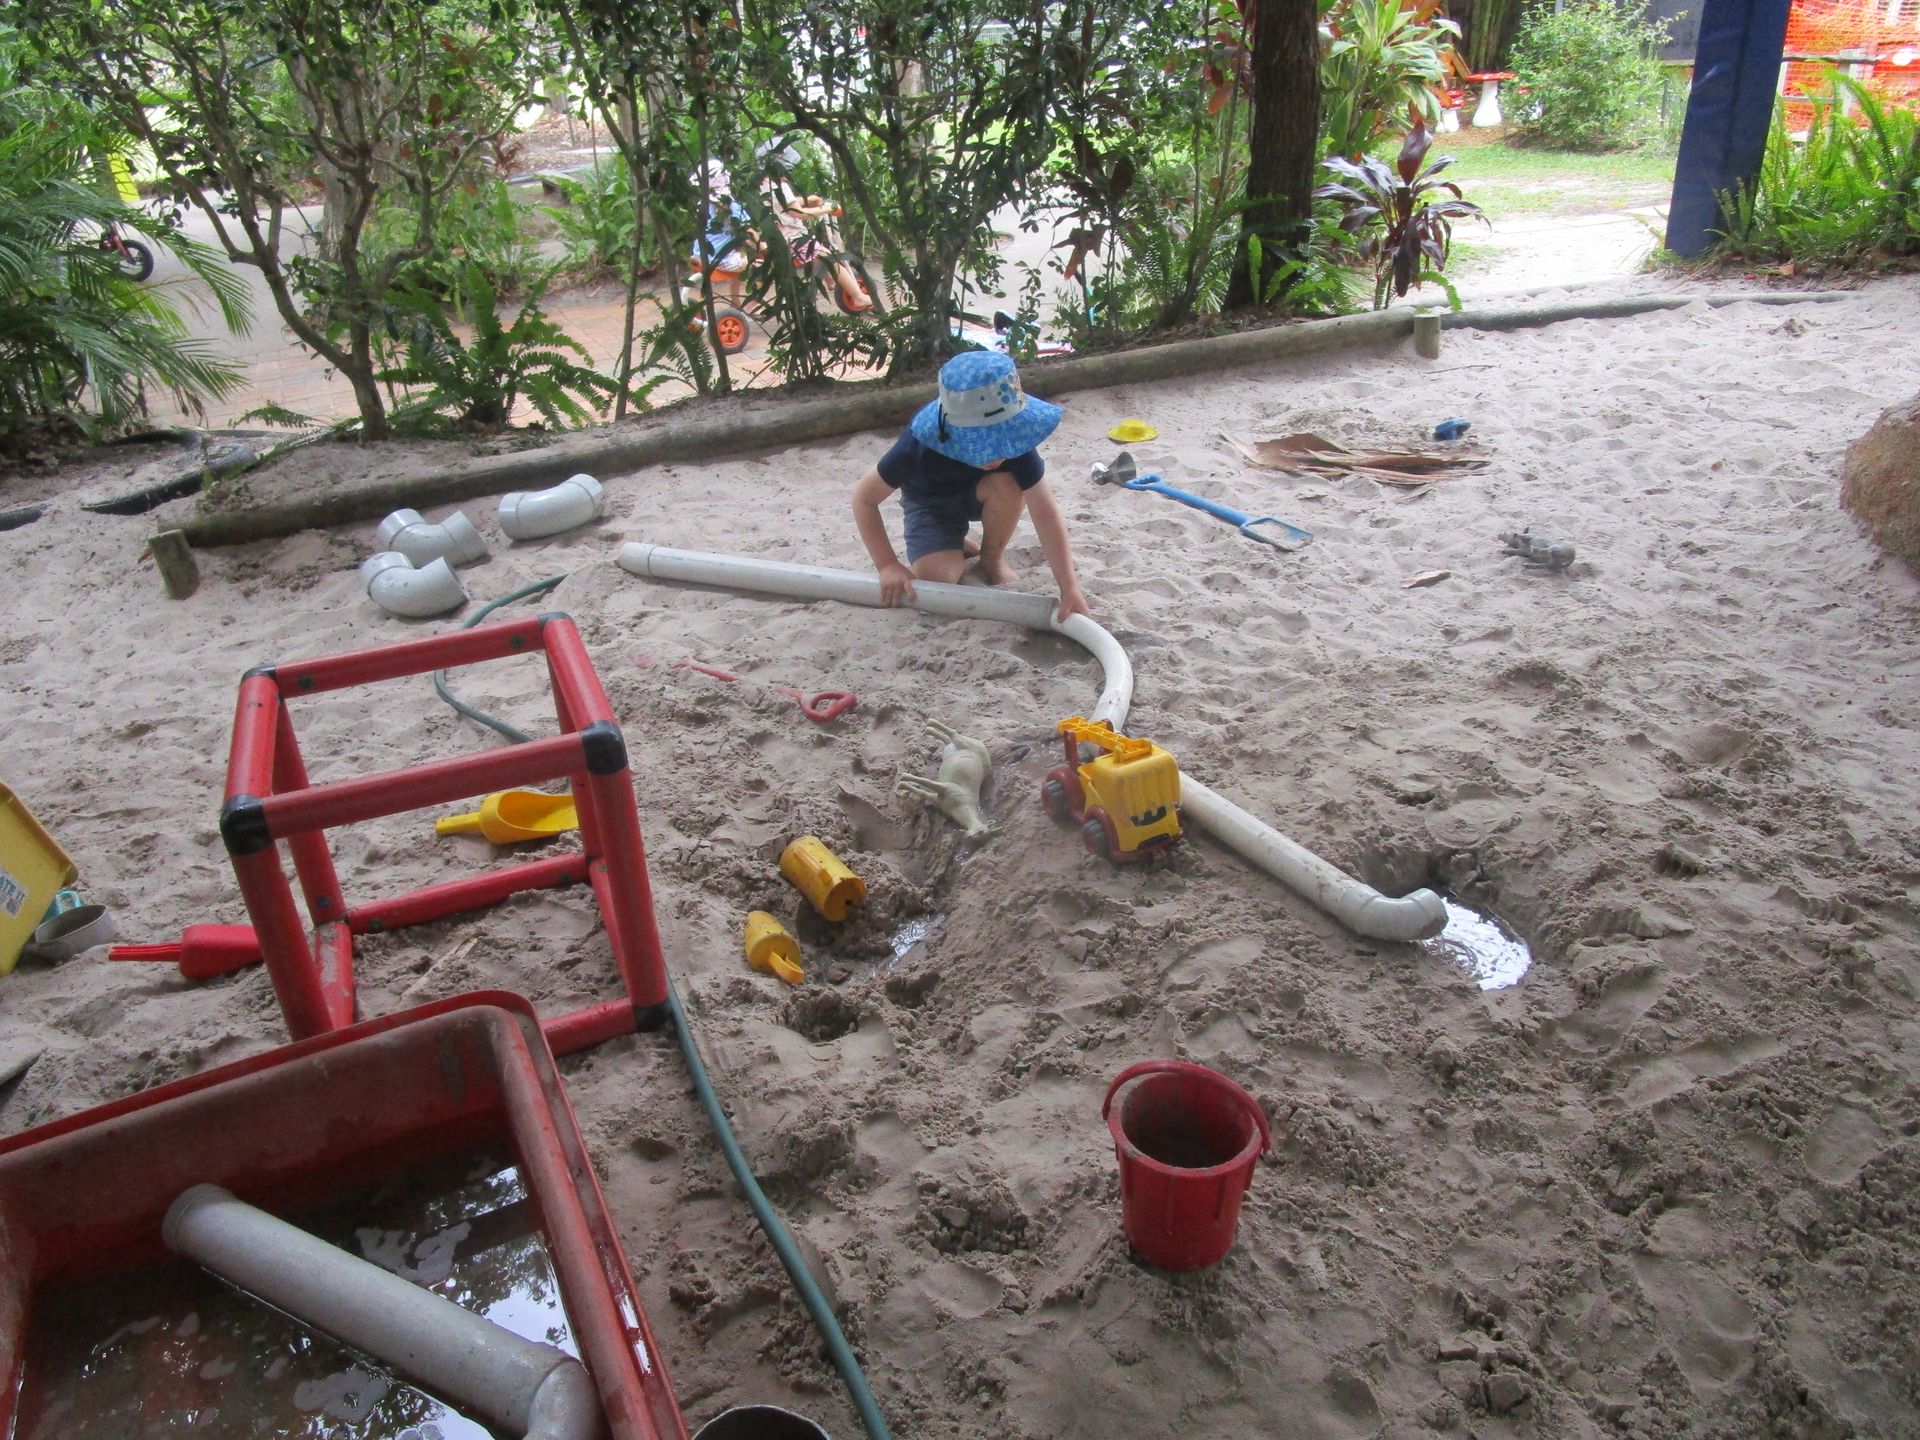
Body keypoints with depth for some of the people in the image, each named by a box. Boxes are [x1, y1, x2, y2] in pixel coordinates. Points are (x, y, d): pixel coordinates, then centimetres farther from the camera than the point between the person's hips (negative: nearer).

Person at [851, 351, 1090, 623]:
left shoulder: (1014, 441, -36)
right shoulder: (917, 448, -39)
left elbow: (1045, 513, -37)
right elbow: (864, 498, -25)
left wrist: (1069, 587, -44)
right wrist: (888, 566, -31)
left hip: (978, 495, 1)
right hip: (932, 503, -1)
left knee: (1008, 483, -35)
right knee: (937, 579, -27)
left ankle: (992, 560, -6)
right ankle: (958, 547, 11)